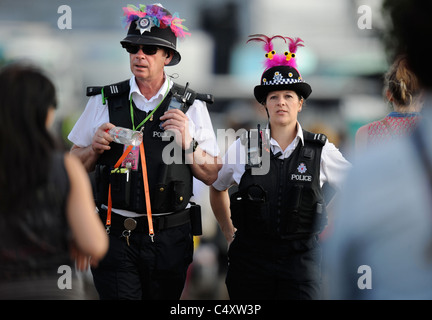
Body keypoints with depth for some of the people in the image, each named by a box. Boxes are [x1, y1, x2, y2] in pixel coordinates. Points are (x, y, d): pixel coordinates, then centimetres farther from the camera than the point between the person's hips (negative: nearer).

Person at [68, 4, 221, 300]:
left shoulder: (191, 106, 3)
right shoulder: (103, 101, 4)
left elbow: (211, 176, 2)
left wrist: (187, 143, -13)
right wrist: (95, 149, -8)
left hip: (170, 240, 0)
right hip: (115, 239, 0)